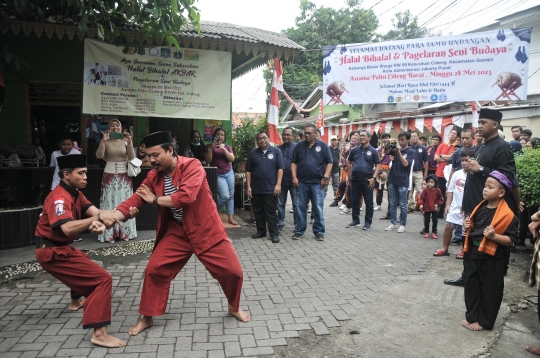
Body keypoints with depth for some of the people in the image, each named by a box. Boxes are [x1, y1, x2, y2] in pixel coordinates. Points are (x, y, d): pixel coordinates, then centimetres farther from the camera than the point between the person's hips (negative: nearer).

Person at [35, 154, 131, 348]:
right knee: (103, 279, -20)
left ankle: (76, 301, 61)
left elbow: (95, 212, -4)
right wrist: (98, 219, -45)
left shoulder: (75, 193, 10)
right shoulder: (59, 198, -21)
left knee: (84, 263, 39)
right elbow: (68, 228, -38)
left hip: (60, 248, 11)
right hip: (53, 252, -11)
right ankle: (99, 333, -24)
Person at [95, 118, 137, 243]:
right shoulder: (105, 141, 0)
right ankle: (110, 234, 3)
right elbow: (99, 156, -13)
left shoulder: (125, 141, 2)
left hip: (124, 176, 1)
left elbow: (132, 157, -8)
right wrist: (103, 141, -26)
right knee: (110, 203, 0)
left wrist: (130, 142, -21)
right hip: (109, 175, -1)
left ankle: (125, 232, 14)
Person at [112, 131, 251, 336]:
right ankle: (147, 318, 20)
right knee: (154, 269, -1)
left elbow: (186, 197, -33)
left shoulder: (192, 166, -19)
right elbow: (135, 200, -7)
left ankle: (234, 307, 28)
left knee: (232, 270, -2)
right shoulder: (154, 176, -2)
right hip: (177, 231, 4)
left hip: (206, 230, -4)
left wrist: (155, 200, -19)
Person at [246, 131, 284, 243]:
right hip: (256, 188, 3)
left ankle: (274, 233, 7)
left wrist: (278, 184, -10)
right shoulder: (253, 153, 6)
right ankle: (261, 231, 24)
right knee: (258, 211, 11)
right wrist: (249, 186, 0)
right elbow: (248, 171, 7)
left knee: (271, 212, 1)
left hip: (270, 188, -3)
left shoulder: (276, 151, 0)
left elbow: (280, 168, -3)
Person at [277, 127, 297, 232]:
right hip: (281, 180, 4)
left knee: (296, 203, 4)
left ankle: (297, 224, 14)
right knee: (280, 203, 11)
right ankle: (280, 223, 23)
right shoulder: (278, 148, 8)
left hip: (293, 181, -4)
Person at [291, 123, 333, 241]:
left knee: (318, 208, 4)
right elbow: (294, 162, 8)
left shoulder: (322, 145, 1)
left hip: (317, 182, -2)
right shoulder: (299, 146, 6)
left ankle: (319, 232, 14)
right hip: (301, 182, 2)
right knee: (301, 208, 8)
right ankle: (299, 230, 18)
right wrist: (294, 177, -2)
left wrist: (325, 177, -7)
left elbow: (329, 162, 1)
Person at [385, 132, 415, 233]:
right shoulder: (396, 149, 9)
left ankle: (402, 224, 11)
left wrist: (399, 152, -20)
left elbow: (405, 164, -14)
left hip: (403, 182, -4)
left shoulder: (411, 152, -3)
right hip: (392, 180, 4)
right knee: (393, 204, 9)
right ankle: (393, 223, 17)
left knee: (402, 205, 2)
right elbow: (386, 152, -3)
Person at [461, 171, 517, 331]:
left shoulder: (507, 214, -16)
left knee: (490, 290, 7)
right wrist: (468, 226, -2)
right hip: (475, 254, 7)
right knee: (471, 285, 14)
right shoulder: (481, 207, 5)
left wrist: (494, 236, -29)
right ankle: (471, 316, 29)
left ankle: (484, 321, 22)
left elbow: (512, 239, -16)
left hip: (493, 258, -7)